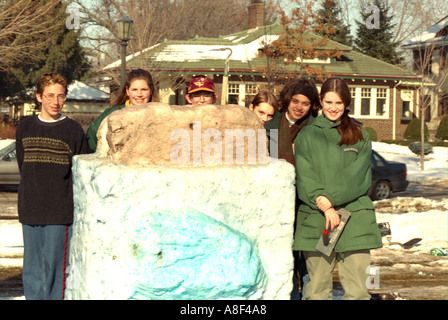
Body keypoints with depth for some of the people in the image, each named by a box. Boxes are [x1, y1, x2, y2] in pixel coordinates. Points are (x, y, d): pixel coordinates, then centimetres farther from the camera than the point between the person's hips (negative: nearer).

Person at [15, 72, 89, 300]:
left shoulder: (73, 130, -1)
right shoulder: (25, 128, 10)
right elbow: (22, 166, 17)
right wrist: (31, 195, 8)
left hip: (60, 212, -4)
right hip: (30, 211, 4)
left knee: (55, 266, -5)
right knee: (31, 268, 8)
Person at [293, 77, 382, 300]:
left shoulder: (360, 135, 13)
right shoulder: (307, 136, 12)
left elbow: (356, 175, 0)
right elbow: (305, 176, 1)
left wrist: (328, 197, -13)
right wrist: (325, 206, -13)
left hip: (355, 218, 0)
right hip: (315, 219, 0)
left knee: (357, 289, -4)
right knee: (317, 289, -2)